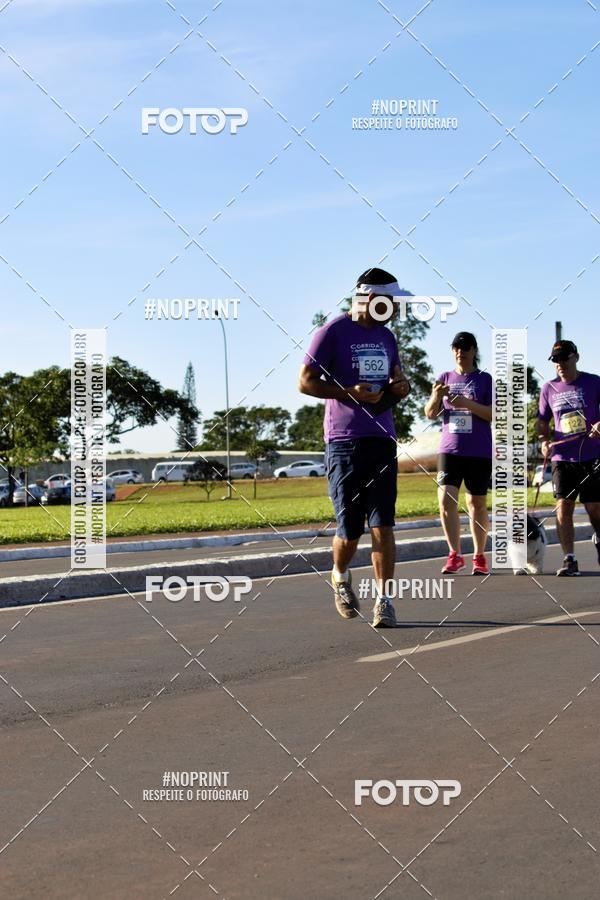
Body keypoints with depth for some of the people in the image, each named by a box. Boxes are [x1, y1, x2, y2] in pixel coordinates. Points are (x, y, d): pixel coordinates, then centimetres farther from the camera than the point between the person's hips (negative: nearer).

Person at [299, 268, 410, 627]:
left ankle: (384, 599, -4)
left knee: (383, 523, -5)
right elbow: (306, 382, -7)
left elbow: (397, 379, 27)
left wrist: (401, 387, 2)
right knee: (350, 529, -3)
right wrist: (350, 392, -19)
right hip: (345, 441, -5)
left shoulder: (386, 335, 15)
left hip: (383, 440, 5)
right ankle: (340, 578, 27)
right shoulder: (333, 332, -5)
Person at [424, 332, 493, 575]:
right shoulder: (445, 378, 11)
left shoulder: (485, 380, 2)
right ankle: (454, 555, -5)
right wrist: (435, 398, -13)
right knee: (446, 500, -12)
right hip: (450, 449, 2)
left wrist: (468, 404, -21)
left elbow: (495, 414, -7)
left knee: (477, 504, 5)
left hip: (479, 452, -2)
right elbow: (430, 414, 8)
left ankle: (479, 556, 17)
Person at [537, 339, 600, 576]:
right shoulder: (548, 388, 8)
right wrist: (544, 441, -3)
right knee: (563, 507, -6)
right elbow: (543, 421, 16)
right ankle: (569, 559, -4)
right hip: (562, 458, 2)